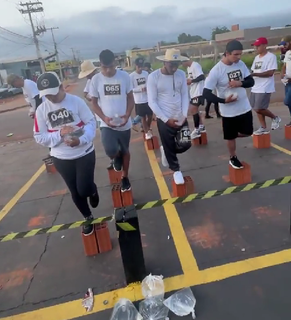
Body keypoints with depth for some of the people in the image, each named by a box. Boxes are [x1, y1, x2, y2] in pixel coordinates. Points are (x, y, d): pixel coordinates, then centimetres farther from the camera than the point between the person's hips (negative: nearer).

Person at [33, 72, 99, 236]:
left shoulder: (76, 101, -11)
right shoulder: (41, 110, -5)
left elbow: (91, 122, -9)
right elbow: (39, 137, -4)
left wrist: (81, 139, -26)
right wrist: (59, 134, -21)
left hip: (84, 153, -2)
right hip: (61, 159, 3)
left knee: (84, 190, -8)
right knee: (75, 192, 14)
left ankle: (93, 190, 32)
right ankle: (88, 218, 39)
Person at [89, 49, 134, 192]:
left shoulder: (124, 76, -6)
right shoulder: (96, 79, -6)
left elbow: (130, 98, 1)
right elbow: (94, 103, 1)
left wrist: (127, 115, -16)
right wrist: (104, 118, -16)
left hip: (124, 124, 1)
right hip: (107, 124, -1)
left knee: (125, 151, 17)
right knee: (111, 150, -23)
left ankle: (125, 177, 40)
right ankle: (117, 157, 17)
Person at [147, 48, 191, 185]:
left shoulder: (181, 74, -1)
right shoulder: (153, 77, -12)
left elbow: (185, 95, 5)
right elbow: (152, 102, -12)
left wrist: (184, 115, -8)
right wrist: (166, 119, -16)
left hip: (180, 117, 4)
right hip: (164, 119, -4)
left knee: (185, 144, 5)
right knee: (169, 147, 6)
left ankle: (165, 151, 35)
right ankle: (176, 170, 29)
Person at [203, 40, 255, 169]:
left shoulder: (241, 64, -2)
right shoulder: (216, 70, -19)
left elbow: (251, 81, 3)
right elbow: (206, 93, -19)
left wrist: (240, 83, -19)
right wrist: (224, 101, -27)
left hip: (245, 107, 5)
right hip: (229, 111, -5)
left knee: (247, 132, 13)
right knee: (231, 136, 11)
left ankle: (230, 136, 42)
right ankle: (233, 158, 34)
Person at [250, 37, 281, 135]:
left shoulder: (271, 56, -10)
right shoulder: (256, 57, 15)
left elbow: (270, 73, -19)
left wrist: (255, 74, -22)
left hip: (265, 88, -8)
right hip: (255, 88, 8)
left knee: (259, 109, -11)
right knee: (257, 109, 9)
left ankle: (275, 118, 14)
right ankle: (263, 128, 19)